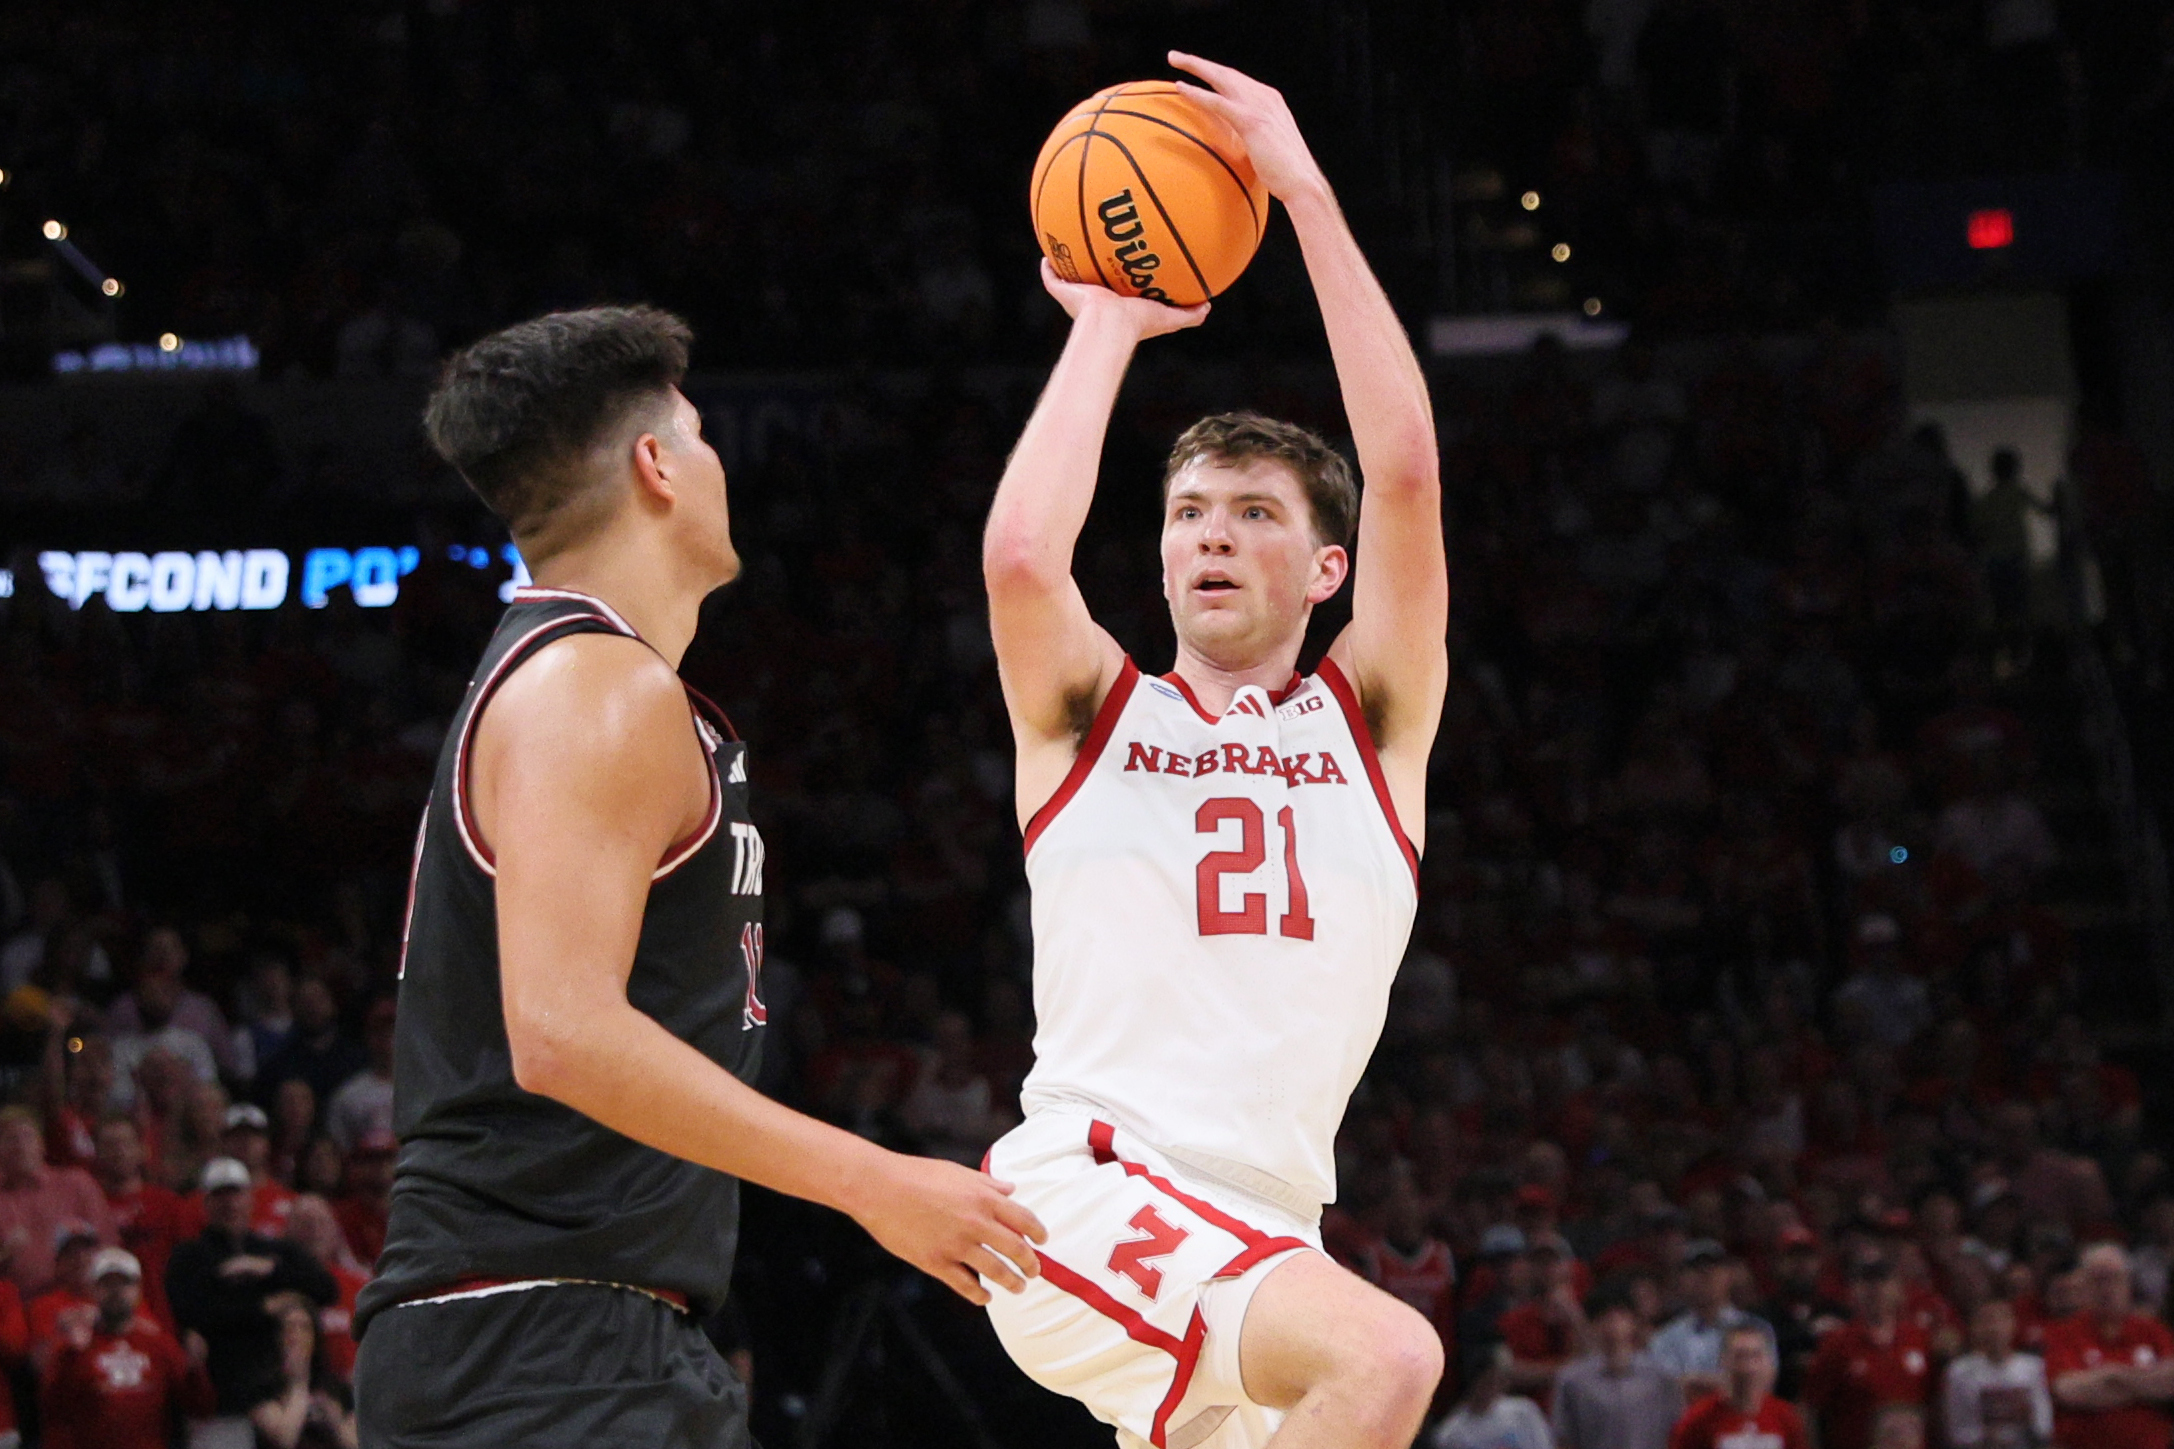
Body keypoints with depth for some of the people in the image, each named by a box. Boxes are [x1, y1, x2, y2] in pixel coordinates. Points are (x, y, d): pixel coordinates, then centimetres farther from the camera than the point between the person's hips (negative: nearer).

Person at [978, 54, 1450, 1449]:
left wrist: (1308, 192, -1)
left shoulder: (1371, 720, 15)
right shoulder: (1095, 713, 12)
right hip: (1088, 1185, -4)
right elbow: (1022, 553, -11)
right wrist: (1107, 327, 3)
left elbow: (1407, 472, 1)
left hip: (1262, 1240, 4)